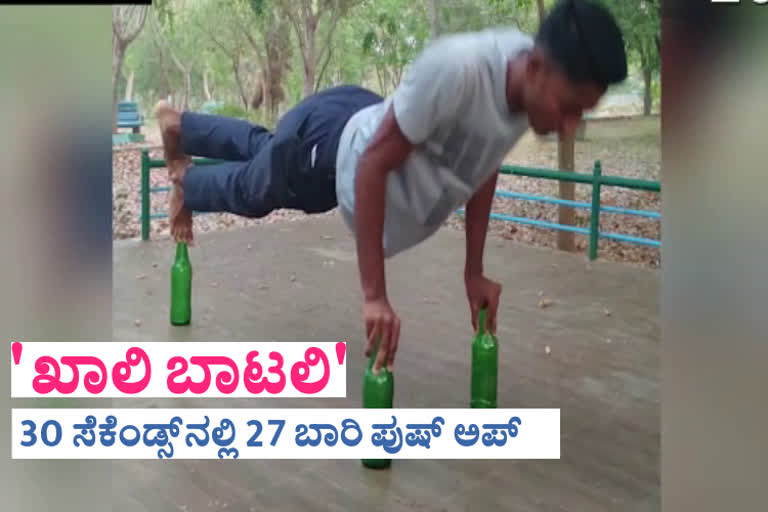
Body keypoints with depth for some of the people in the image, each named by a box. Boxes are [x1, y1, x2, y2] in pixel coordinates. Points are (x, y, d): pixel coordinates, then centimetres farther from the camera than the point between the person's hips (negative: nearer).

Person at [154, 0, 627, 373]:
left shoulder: (531, 81, -22)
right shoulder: (456, 68, -45)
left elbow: (485, 165, -5)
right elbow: (372, 165, -36)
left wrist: (474, 271, -3)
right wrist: (375, 296, -35)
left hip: (362, 121, 6)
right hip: (324, 144, -6)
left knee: (260, 148, 34)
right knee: (249, 190, 27)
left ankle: (177, 124, 62)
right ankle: (185, 182, 60)